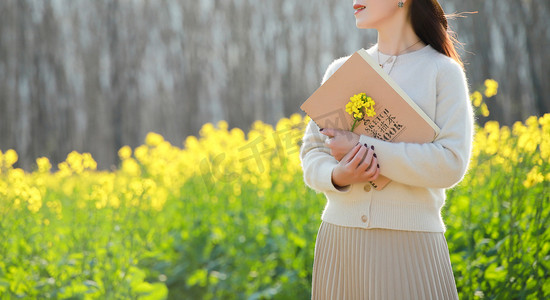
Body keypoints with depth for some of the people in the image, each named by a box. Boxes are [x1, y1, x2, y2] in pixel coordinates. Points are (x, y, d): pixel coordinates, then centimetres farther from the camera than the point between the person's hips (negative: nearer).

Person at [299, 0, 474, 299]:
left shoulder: (443, 71, -2)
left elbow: (452, 165, -12)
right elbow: (312, 151, 12)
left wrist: (364, 148, -15)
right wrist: (336, 176, -11)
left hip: (410, 243, -4)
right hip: (339, 240, 4)